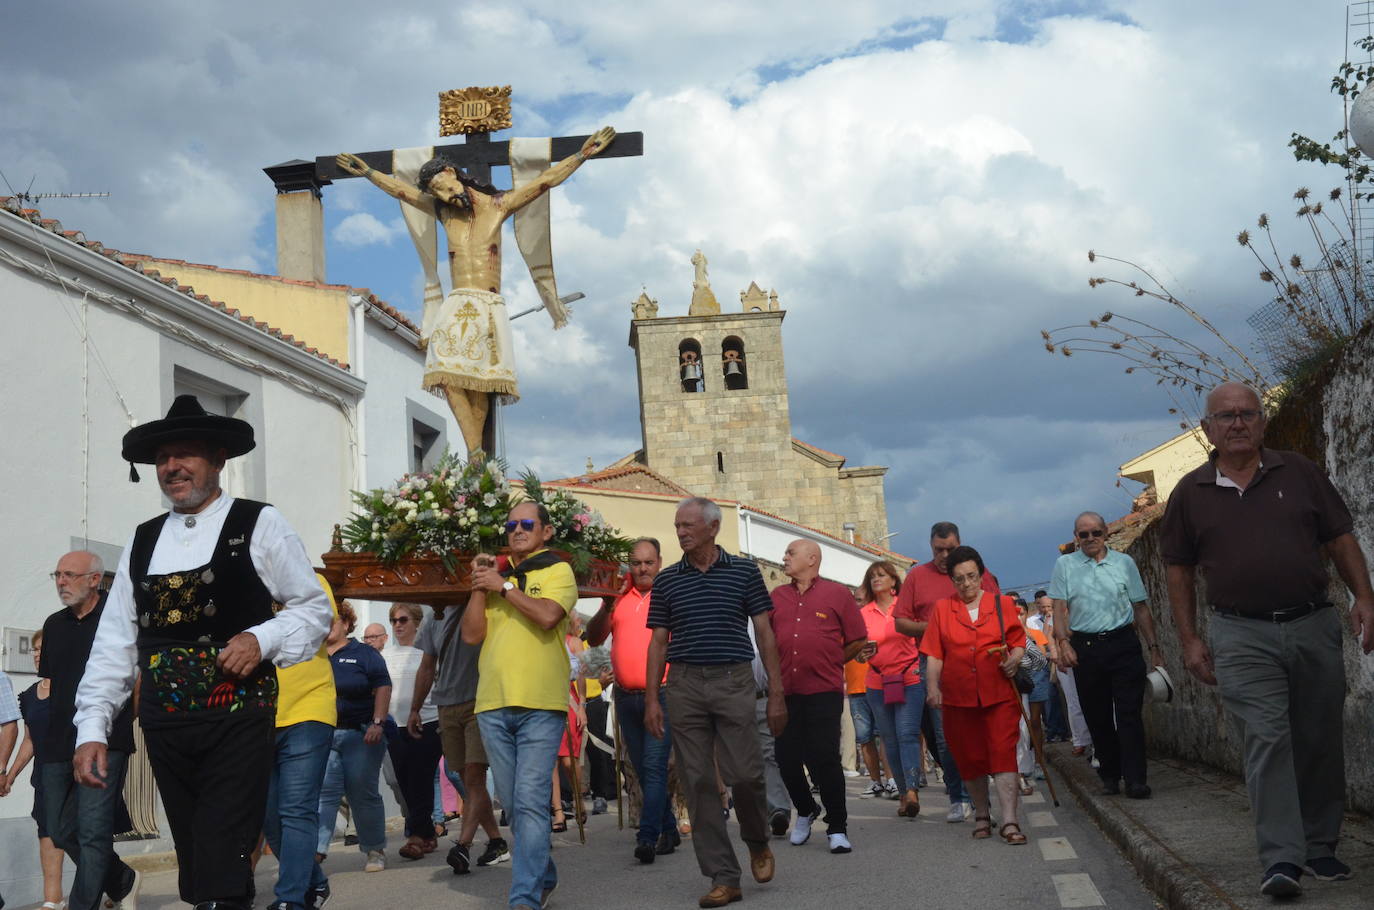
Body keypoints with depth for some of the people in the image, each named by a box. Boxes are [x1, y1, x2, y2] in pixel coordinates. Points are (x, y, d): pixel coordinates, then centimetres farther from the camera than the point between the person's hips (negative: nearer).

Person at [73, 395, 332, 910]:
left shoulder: (259, 526, 2)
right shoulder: (142, 542, 15)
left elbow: (313, 609, 5)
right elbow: (114, 643, 12)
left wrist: (263, 638, -13)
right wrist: (92, 729, 5)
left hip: (239, 719, -4)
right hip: (165, 728, 5)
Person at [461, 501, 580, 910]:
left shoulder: (557, 571, 4)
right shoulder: (495, 573, 17)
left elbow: (548, 616, -15)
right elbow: (471, 634, 10)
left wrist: (503, 586, -7)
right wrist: (479, 587, 1)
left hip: (539, 705, -5)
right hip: (493, 705, 5)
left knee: (530, 801, -12)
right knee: (512, 803, 11)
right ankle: (544, 876, 27)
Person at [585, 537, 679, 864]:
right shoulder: (619, 596, 11)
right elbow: (593, 638, 7)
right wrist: (607, 607, -9)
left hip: (661, 695, -5)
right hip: (626, 697, 5)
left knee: (654, 767, -13)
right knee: (643, 770, 10)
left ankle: (648, 837, -16)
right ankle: (668, 830, 21)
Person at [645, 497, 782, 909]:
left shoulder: (743, 571, 4)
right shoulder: (667, 580, 10)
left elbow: (764, 633, 5)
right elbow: (658, 642, 11)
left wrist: (776, 692, 0)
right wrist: (652, 698, 4)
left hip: (734, 681, -2)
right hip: (684, 685, 2)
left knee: (744, 774, -7)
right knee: (698, 783, -1)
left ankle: (757, 842, 24)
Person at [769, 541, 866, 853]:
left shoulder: (837, 594, 3)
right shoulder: (776, 597, 11)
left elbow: (858, 640, 6)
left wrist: (830, 662, 9)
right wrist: (779, 669, 11)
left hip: (824, 691, -4)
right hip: (785, 692, 4)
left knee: (824, 758, -9)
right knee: (787, 760, 5)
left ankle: (837, 828, 6)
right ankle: (805, 811, 33)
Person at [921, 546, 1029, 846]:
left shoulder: (1002, 604, 7)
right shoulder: (942, 609, 8)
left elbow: (1018, 640, 11)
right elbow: (934, 654, 5)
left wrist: (1015, 658, -11)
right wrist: (932, 686, -6)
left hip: (999, 694, -1)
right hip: (958, 697, 2)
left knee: (1003, 753, -11)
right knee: (970, 757, 8)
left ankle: (1009, 821, -15)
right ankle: (982, 814, 26)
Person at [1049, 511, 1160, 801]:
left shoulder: (1124, 562, 9)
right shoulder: (1065, 565, 8)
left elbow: (1141, 608, 11)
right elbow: (1060, 608, 3)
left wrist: (1154, 646, 7)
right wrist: (1063, 643, -11)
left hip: (1123, 643, -1)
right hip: (1085, 648, 1)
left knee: (1129, 713, -8)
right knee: (1097, 716, 6)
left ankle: (1135, 779, -9)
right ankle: (1109, 776, 18)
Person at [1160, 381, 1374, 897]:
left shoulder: (1299, 473, 7)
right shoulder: (1191, 494, 6)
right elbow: (1179, 571, 9)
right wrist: (1190, 640, 4)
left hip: (1313, 626, 2)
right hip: (1242, 636, -2)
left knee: (1320, 742, 8)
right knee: (1267, 739, -11)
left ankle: (1320, 847, 22)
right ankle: (1281, 859, -12)